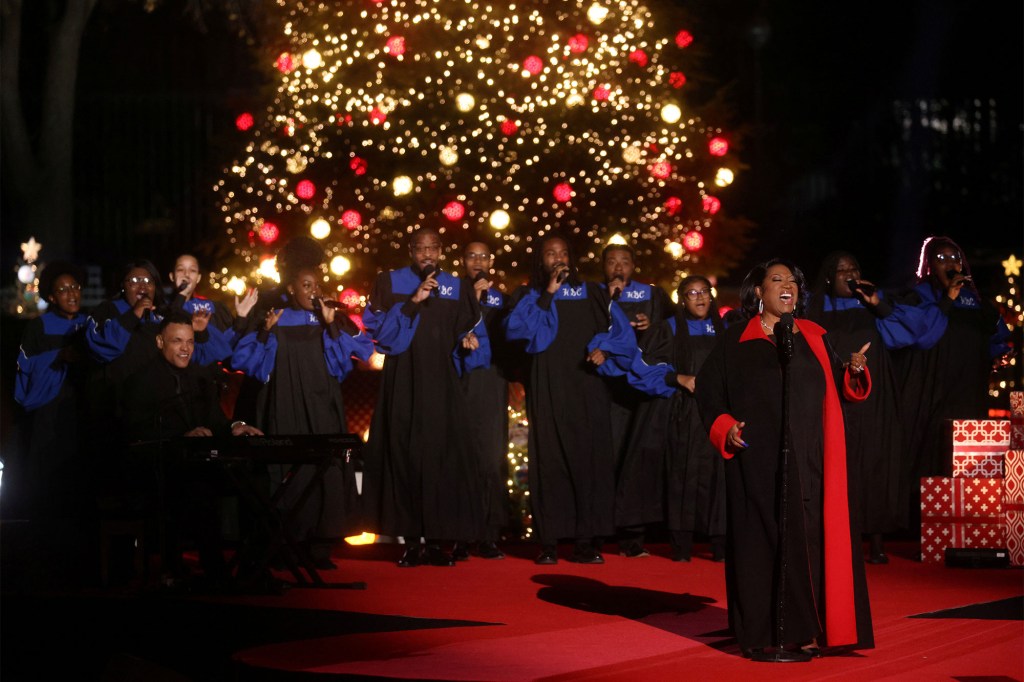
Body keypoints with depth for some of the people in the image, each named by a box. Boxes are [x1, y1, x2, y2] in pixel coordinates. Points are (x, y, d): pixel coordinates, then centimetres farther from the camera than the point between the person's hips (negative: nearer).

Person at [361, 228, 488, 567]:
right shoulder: (390, 282, 5)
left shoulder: (457, 288, 11)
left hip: (441, 384, 1)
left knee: (442, 459, -5)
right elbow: (378, 327, -6)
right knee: (404, 457, -5)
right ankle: (410, 541, -1)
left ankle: (435, 541, -1)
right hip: (402, 382, -1)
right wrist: (411, 302, -15)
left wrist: (469, 344, -11)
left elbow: (466, 335, 11)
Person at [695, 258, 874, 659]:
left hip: (809, 460, 3)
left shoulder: (814, 338, 14)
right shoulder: (737, 341, 6)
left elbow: (840, 389, 13)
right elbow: (707, 387, 4)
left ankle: (805, 632, 3)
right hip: (759, 460, -3)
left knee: (809, 538, -1)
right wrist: (724, 427, -11)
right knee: (761, 539, -4)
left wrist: (854, 372, -8)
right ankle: (760, 635, -1)